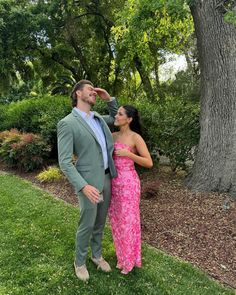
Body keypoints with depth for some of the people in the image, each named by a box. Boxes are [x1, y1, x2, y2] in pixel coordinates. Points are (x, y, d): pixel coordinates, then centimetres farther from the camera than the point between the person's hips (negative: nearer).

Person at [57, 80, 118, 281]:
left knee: (100, 223, 20)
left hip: (106, 178, 7)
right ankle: (80, 261, 33)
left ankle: (97, 255, 42)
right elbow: (65, 162, -17)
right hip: (90, 183, -6)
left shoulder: (98, 118, 7)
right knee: (87, 225, 8)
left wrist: (109, 98, 8)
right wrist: (84, 186, -27)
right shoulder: (67, 123, -14)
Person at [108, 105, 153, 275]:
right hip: (114, 182, 7)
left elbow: (149, 163, -11)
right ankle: (122, 256, 35)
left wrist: (128, 154, -19)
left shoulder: (136, 138, -10)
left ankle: (129, 260, 27)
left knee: (128, 220, 6)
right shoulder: (113, 136, 8)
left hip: (128, 182, -6)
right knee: (116, 220, 15)